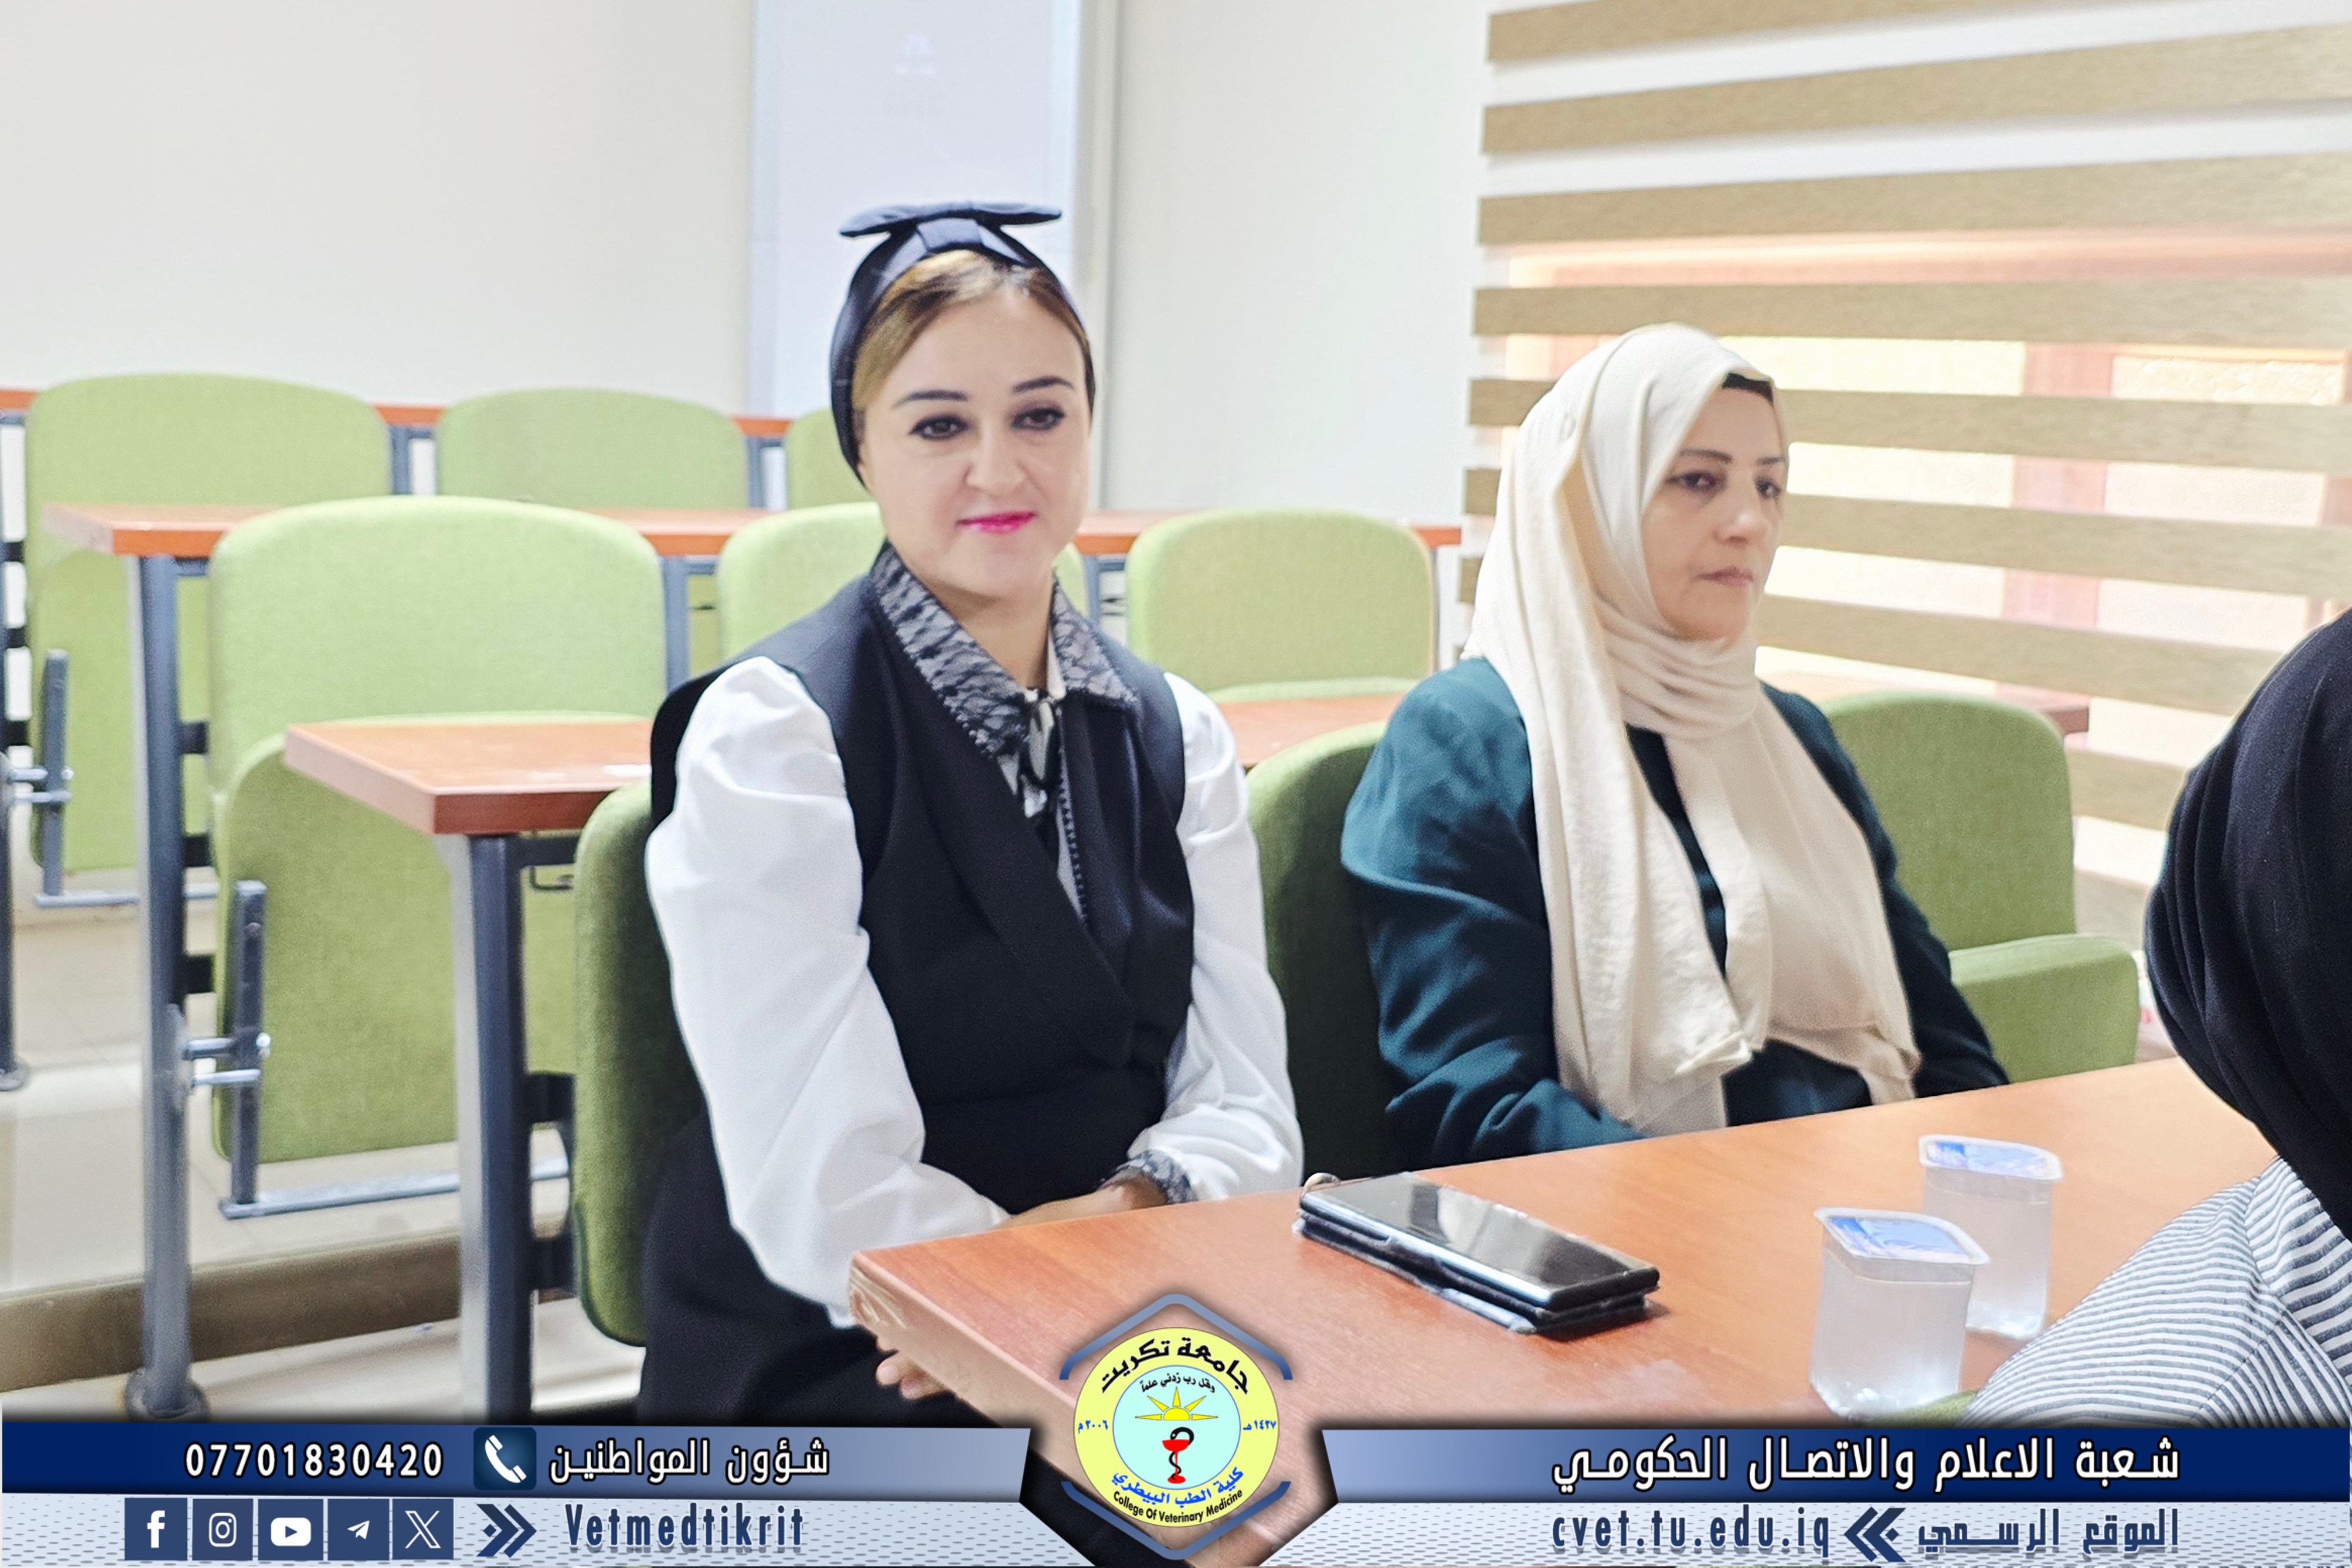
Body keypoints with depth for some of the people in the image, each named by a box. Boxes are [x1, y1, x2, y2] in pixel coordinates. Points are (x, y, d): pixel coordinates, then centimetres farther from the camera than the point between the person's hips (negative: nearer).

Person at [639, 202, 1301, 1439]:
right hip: (823, 1360, -5)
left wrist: (1142, 1204, -17)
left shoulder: (1174, 735, 8)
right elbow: (827, 1193, -16)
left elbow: (1242, 1103, 4)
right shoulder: (770, 733, -10)